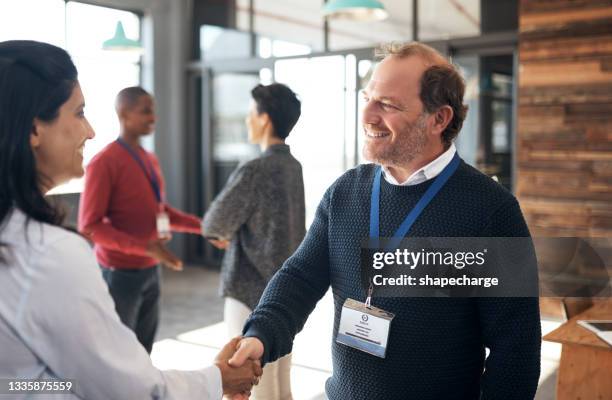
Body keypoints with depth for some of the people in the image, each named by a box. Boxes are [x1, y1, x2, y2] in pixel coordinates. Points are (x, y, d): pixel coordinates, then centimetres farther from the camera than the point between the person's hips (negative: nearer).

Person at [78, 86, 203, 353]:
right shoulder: (104, 163, -14)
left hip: (151, 270, 7)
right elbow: (89, 227, -17)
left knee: (143, 352, 13)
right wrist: (145, 247, -25)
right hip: (121, 272, -7)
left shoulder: (151, 160, 11)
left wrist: (202, 226, 7)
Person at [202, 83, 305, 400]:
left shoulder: (254, 171, -18)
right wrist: (233, 231, 7)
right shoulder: (293, 167, 6)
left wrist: (215, 229, 12)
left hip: (253, 294, -8)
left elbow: (216, 224, -9)